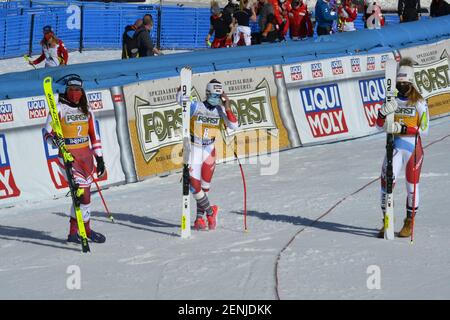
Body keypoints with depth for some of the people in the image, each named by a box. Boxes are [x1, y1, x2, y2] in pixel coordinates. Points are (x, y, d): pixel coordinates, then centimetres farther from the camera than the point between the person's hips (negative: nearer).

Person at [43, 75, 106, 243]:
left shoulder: (86, 110, 12)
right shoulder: (59, 109, -4)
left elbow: (94, 135, 16)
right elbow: (47, 133, -5)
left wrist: (99, 158, 13)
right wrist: (55, 140, -28)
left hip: (86, 155, 6)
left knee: (84, 193, 5)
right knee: (83, 192, -14)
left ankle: (74, 232, 15)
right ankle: (86, 230, -2)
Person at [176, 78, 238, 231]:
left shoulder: (221, 110, -2)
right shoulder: (197, 106, -11)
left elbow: (233, 126, -12)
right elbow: (180, 99, -23)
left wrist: (227, 108, -22)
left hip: (209, 149, 2)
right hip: (194, 148, -2)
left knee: (205, 185, 5)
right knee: (194, 184, -6)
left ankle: (200, 217, 16)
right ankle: (210, 211, 14)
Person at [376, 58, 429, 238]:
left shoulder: (419, 103, -5)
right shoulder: (392, 101, 7)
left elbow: (423, 130, -10)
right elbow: (380, 125, 4)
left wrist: (402, 129, -21)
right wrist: (383, 112, -17)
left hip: (413, 147, -3)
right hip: (395, 147, 3)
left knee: (412, 185, 5)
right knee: (387, 182, -8)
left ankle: (409, 222, 17)